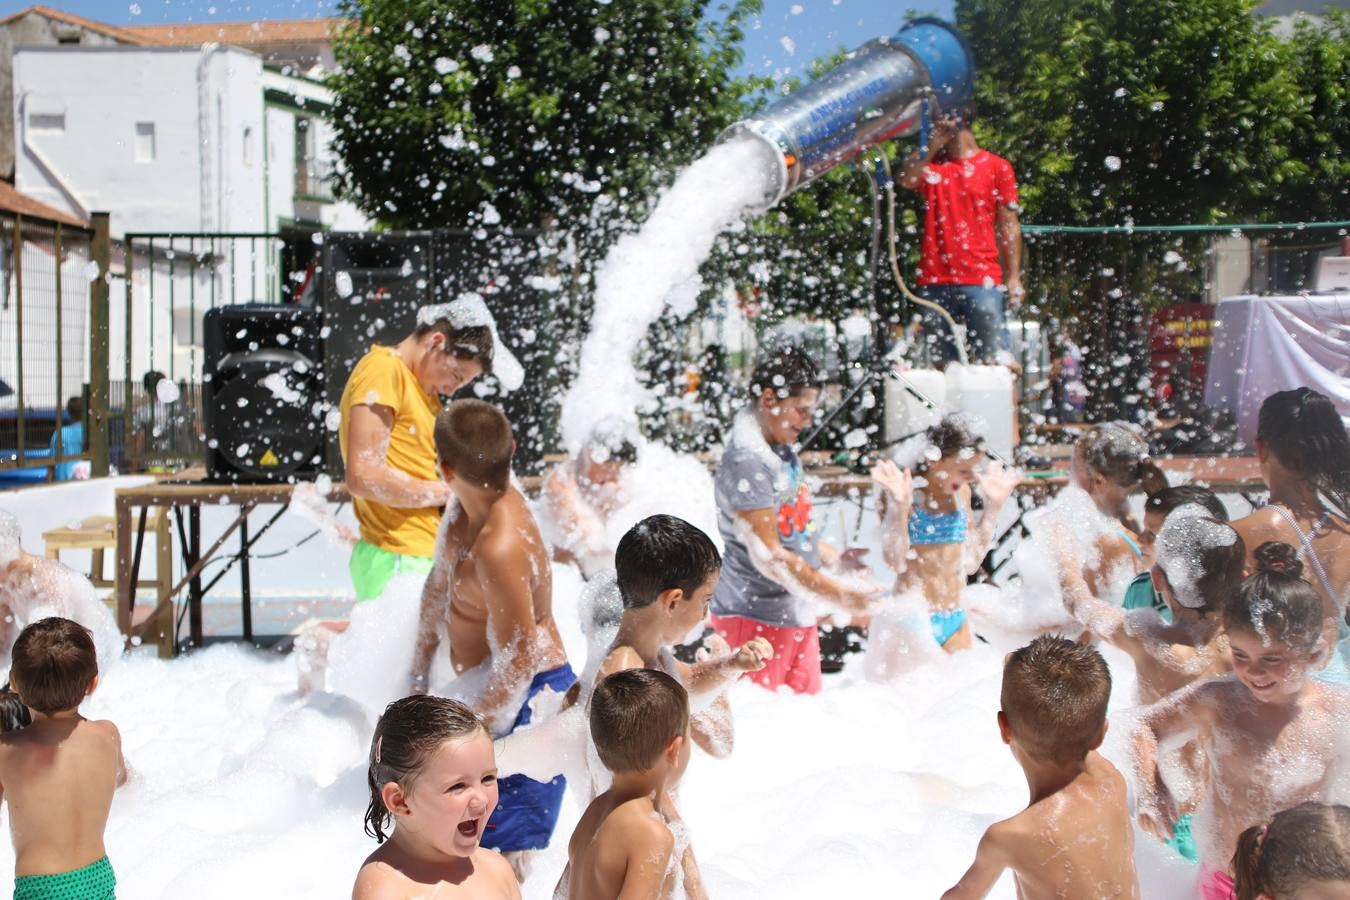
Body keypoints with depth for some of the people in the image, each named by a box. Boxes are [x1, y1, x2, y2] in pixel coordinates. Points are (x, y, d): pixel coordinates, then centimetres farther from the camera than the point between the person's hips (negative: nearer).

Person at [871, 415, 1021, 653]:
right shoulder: (901, 493, -9)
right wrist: (899, 506, -28)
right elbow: (896, 560, -18)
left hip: (954, 619, 6)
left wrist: (993, 506, 9)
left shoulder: (960, 492, 8)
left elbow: (971, 562, 10)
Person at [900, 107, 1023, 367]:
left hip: (982, 280, -2)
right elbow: (906, 180, -8)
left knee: (991, 360, -8)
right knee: (941, 362, 2)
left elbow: (1009, 225, 5)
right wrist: (933, 143, -5)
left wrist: (1014, 277, -2)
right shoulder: (931, 164, 15)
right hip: (934, 280, 3)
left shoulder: (997, 166, 8)